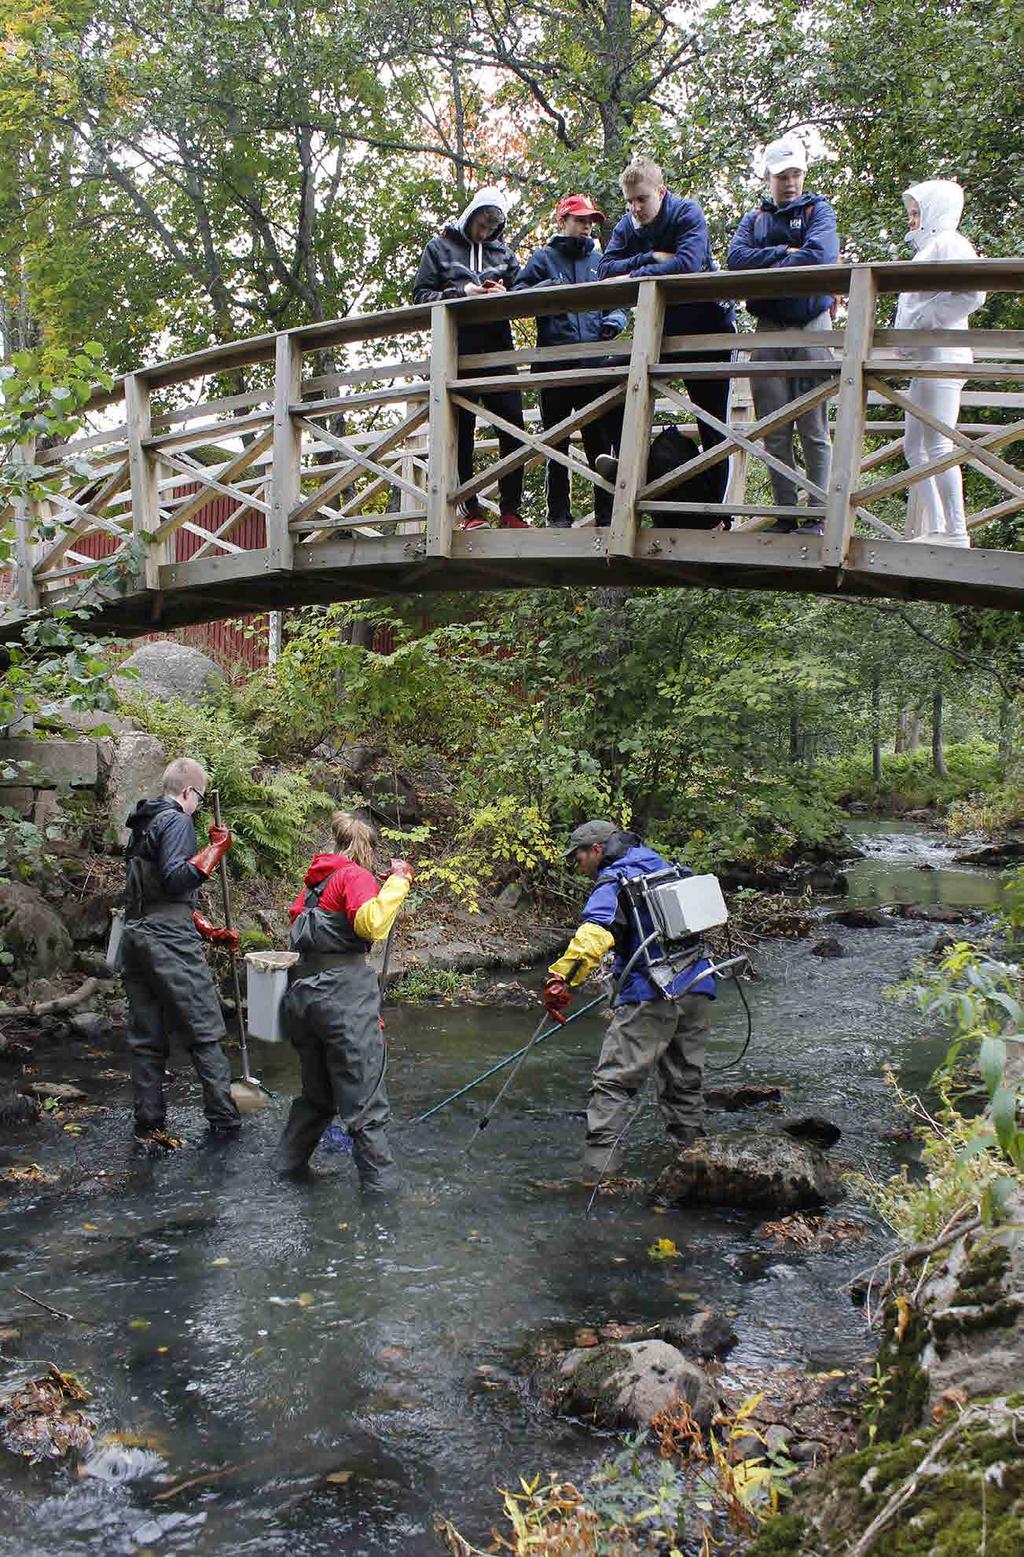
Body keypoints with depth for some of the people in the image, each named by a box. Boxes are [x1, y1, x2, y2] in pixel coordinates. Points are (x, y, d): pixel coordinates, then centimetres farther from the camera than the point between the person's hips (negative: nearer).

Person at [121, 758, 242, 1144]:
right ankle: (223, 1119, 4)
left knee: (147, 1039, 10)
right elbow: (176, 879, -20)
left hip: (135, 936, 9)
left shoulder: (144, 825, 22)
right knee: (204, 1032, 0)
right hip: (169, 940, -9)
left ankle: (148, 1126, 12)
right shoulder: (176, 821, -7)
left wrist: (211, 931, 25)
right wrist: (215, 849, -13)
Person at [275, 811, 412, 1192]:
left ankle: (290, 1162, 29)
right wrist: (397, 882, -15)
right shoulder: (356, 875, -5)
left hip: (303, 990, 8)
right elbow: (371, 923, -21)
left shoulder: (316, 879, 18)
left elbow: (296, 920, 21)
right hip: (343, 992, -8)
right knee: (364, 1093, -1)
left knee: (317, 1090, 22)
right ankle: (380, 1181, 3)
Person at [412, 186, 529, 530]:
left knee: (512, 425, -5)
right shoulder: (440, 247, 12)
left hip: (498, 349, 2)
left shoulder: (504, 253, 19)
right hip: (456, 352, -2)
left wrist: (505, 295, -6)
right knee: (461, 431, -2)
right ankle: (471, 511, 1)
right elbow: (421, 294, 4)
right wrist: (461, 293, -11)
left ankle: (511, 510, 0)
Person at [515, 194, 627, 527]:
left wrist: (614, 321, -2)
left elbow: (617, 302, 19)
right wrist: (545, 287, -15)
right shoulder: (543, 258, 10)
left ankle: (607, 513, 3)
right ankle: (559, 515, 6)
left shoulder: (599, 260, 18)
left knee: (601, 440, 0)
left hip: (595, 361, 2)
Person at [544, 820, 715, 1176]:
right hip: (697, 992, 8)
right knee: (685, 1084, 17)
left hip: (651, 997, -8)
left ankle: (598, 1170, -14)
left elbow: (594, 932, -26)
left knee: (614, 1083, -7)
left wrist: (561, 976, -38)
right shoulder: (665, 867, 21)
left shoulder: (613, 881, -6)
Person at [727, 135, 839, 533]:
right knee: (775, 432, 0)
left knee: (814, 430, -6)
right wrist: (785, 253, -9)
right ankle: (785, 513, 3)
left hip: (811, 329, -3)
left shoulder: (817, 209, 9)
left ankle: (819, 515, -5)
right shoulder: (753, 219, 19)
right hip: (768, 332, 3)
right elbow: (736, 257, -1)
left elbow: (820, 255, -11)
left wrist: (766, 273, -8)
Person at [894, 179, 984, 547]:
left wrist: (922, 321, -17)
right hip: (925, 359, 10)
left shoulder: (949, 243, -6)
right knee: (914, 445, 9)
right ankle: (933, 529, 11)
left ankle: (955, 531, -12)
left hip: (942, 356, -10)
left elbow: (971, 295, -20)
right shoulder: (929, 247, 24)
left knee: (937, 443, -13)